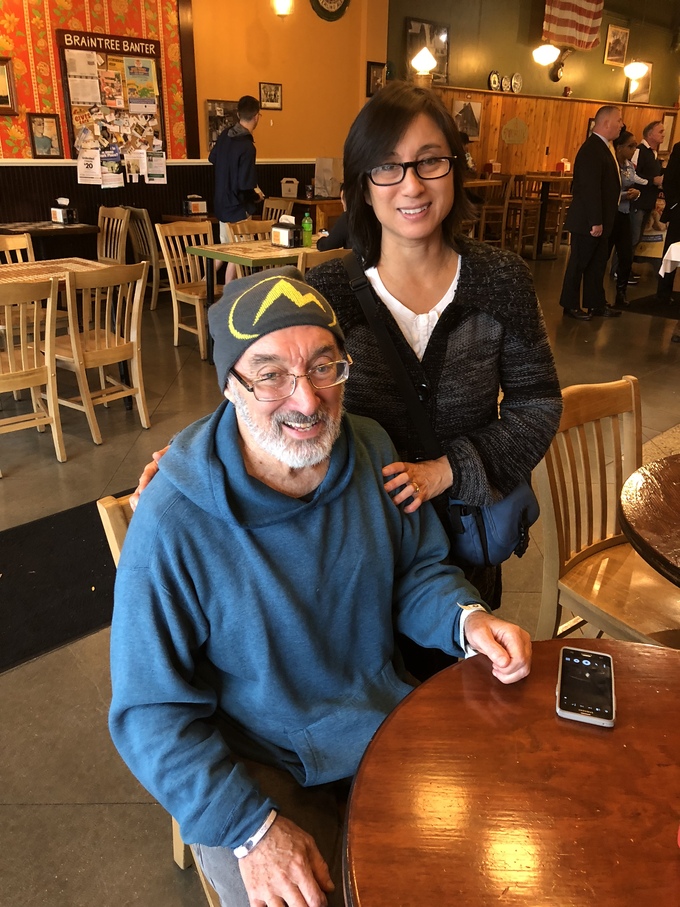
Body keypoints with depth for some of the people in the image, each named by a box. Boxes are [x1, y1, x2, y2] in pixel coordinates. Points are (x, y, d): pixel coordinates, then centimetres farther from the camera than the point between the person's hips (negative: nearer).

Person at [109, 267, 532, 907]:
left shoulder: (371, 450, -10)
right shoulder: (173, 523, -25)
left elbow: (416, 570, 4)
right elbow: (151, 713, -16)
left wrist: (467, 619, -16)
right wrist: (252, 828, -21)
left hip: (389, 721, 4)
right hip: (258, 769, -3)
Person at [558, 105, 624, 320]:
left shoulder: (601, 147, 13)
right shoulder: (592, 149, -18)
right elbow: (590, 189, -23)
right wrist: (596, 222, -24)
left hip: (599, 220, 10)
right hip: (588, 221, -10)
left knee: (598, 263, 15)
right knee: (579, 263, 2)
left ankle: (596, 304, 25)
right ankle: (570, 306, 14)